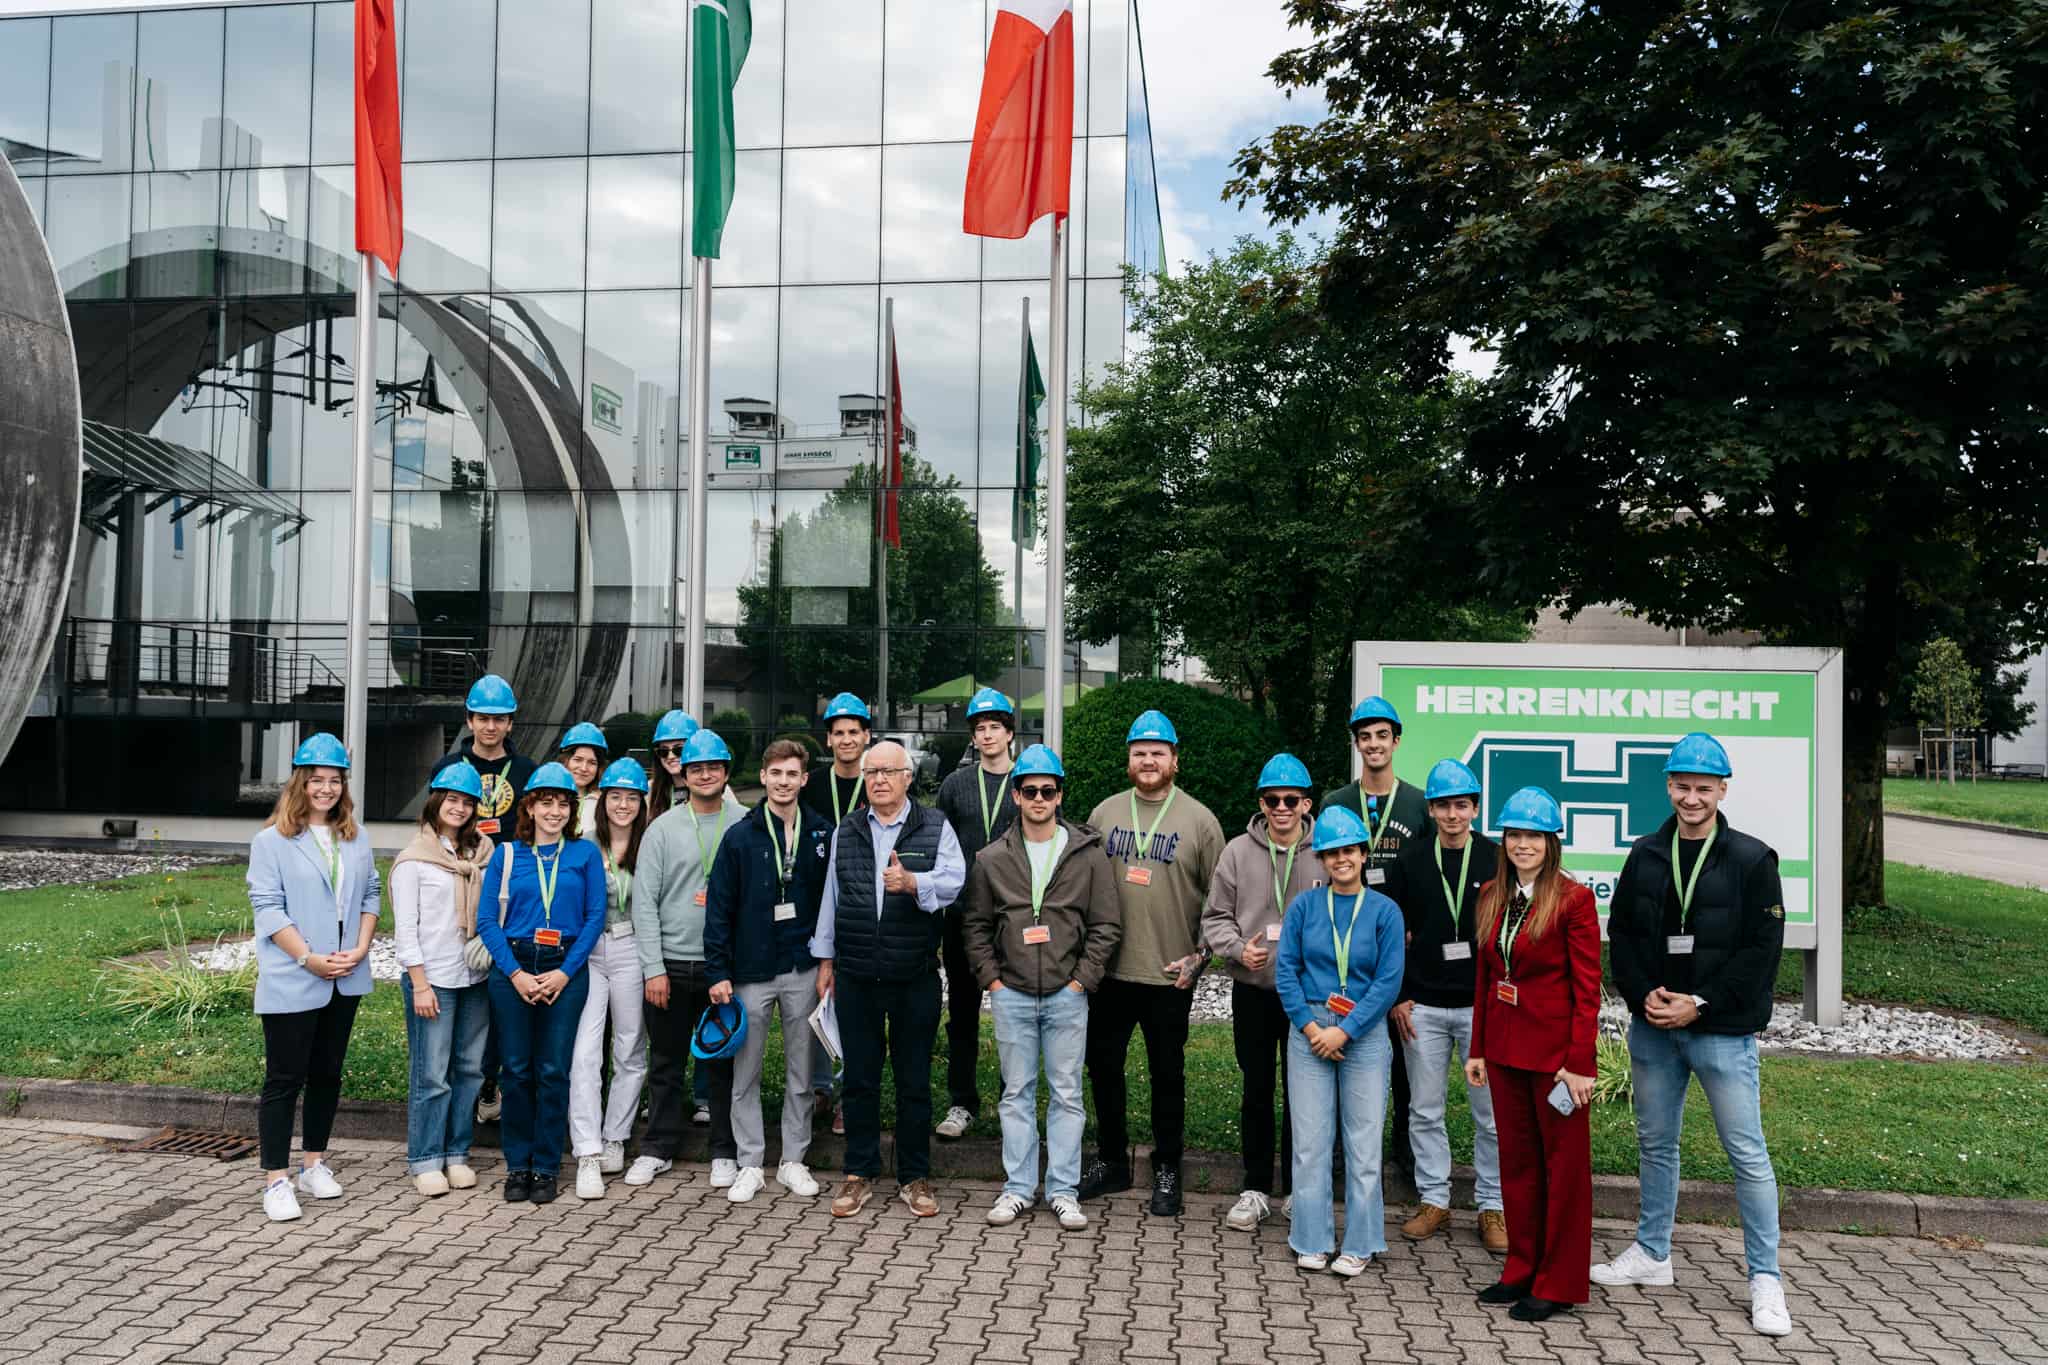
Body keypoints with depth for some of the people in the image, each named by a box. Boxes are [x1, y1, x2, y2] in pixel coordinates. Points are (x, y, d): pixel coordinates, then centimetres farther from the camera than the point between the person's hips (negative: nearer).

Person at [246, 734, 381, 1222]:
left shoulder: (355, 838, 9)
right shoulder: (272, 839, -6)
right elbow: (267, 906, -11)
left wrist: (360, 948, -4)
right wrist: (310, 958, -16)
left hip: (345, 980, 5)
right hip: (291, 982, -5)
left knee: (327, 1072, 14)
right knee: (284, 1078, -1)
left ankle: (314, 1163, 26)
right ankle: (275, 1180, 5)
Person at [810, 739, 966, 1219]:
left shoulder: (935, 827, 1)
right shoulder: (846, 830, 9)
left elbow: (953, 881, -12)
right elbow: (831, 896, 13)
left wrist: (914, 883, -32)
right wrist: (824, 959, 13)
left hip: (915, 977, -2)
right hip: (855, 976, 2)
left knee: (914, 1079, 7)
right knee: (859, 1076, 9)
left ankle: (915, 1176, 20)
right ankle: (860, 1173, 22)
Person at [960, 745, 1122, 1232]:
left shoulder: (1087, 855, -1)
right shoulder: (992, 858, 3)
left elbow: (1106, 925, 1)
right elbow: (974, 924, 9)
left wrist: (1083, 978, -5)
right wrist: (990, 977, 0)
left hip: (1067, 995, -1)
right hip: (1011, 995, 1)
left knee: (1067, 1094, 5)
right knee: (1017, 1093, 9)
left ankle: (1063, 1188, 15)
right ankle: (1017, 1187, 18)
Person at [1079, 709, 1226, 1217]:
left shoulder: (1199, 820, -2)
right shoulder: (1105, 813, 5)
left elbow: (1218, 897, 0)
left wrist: (1200, 954, -9)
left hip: (1170, 975, -3)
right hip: (1109, 970, 3)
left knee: (1167, 1074, 9)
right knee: (1103, 1066, 12)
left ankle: (1167, 1170, 24)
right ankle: (1111, 1160, 30)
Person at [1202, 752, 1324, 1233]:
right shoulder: (1238, 851, 0)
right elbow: (1215, 917, 4)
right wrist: (1238, 948, -14)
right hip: (1252, 991, 1)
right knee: (1256, 1092, 11)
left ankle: (1298, 1189, 22)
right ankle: (1256, 1188, 23)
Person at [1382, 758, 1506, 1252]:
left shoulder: (1497, 861, -1)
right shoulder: (1410, 860, 3)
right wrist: (1397, 998, 1)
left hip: (1482, 1006, -1)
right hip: (1423, 1007, 2)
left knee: (1491, 1113, 5)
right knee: (1425, 1111, 9)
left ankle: (1493, 1206, 19)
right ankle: (1433, 1201, 22)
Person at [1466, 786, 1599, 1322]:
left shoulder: (1573, 899, -11)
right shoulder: (1492, 897, 7)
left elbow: (1587, 987, -12)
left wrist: (1578, 1062, -16)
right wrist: (1478, 1049, 10)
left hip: (1555, 1051, -6)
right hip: (1505, 1049, 6)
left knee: (1564, 1164, 6)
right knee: (1516, 1159, 15)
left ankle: (1558, 1284, 16)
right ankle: (1522, 1270, 27)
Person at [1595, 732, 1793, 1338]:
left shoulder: (1752, 860, -7)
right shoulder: (1645, 856, 6)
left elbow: (1762, 949, -9)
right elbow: (1620, 934, 8)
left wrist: (1702, 1006, -14)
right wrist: (1644, 995, -7)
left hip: (1722, 1032, -4)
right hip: (1652, 1030, 4)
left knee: (1747, 1153, 1)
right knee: (1655, 1143, 15)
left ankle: (1765, 1278, 13)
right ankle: (1652, 1254, 30)